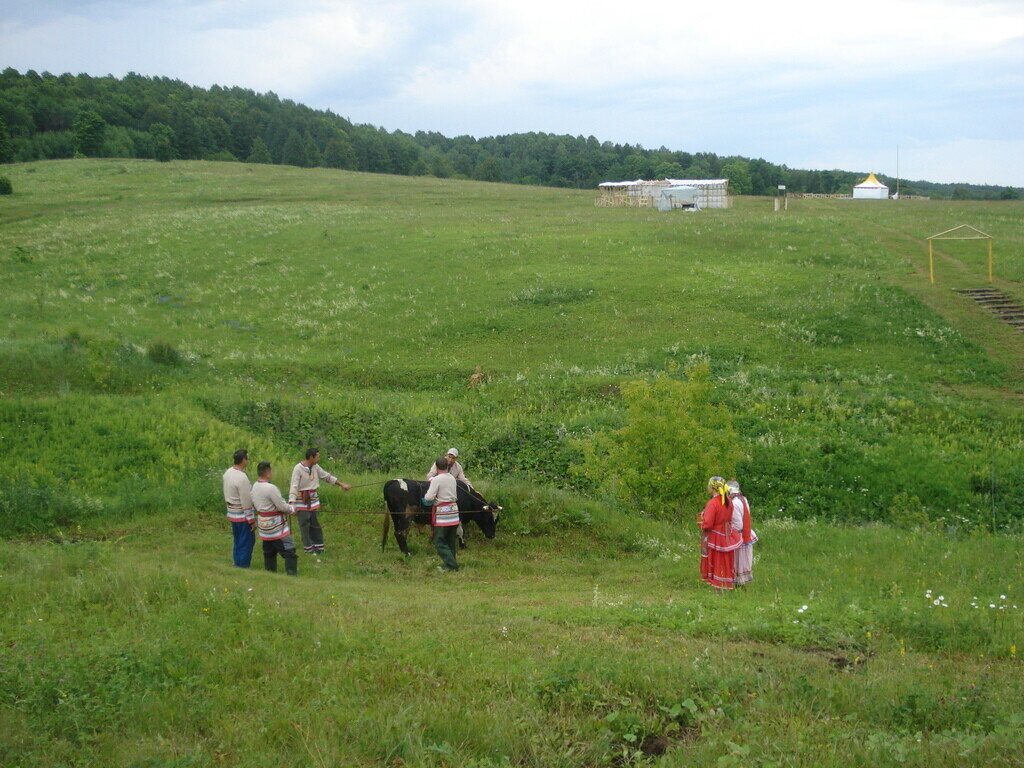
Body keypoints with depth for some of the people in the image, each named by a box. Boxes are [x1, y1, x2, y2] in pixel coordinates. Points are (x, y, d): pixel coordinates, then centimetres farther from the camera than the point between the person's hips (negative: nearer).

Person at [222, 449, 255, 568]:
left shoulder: (228, 472, 5)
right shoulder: (242, 478, -22)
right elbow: (246, 502, -20)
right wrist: (252, 520, -13)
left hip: (232, 514, 9)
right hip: (243, 516, -9)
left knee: (238, 543, 18)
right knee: (247, 543, 0)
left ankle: (237, 565, 25)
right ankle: (243, 566, 3)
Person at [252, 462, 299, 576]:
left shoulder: (255, 487, 4)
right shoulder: (271, 488, -22)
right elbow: (282, 506, -18)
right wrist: (292, 509, 1)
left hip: (263, 525, 9)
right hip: (276, 526, -9)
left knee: (269, 552, 18)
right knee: (289, 550, -5)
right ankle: (292, 575, -8)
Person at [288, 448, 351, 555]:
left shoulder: (315, 467, 3)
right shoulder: (298, 468, -17)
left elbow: (327, 477, 15)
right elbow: (294, 487, -22)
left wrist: (342, 484, 15)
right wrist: (292, 503, -32)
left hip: (314, 501, 6)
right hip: (302, 502, -6)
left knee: (316, 524, 12)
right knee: (305, 525, 3)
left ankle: (318, 547, 22)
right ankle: (308, 548, 14)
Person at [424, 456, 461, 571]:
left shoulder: (437, 479, -12)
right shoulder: (452, 479, 10)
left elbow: (429, 498, -18)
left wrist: (426, 498, 5)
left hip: (442, 514, -7)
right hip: (454, 511, 7)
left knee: (439, 542, -1)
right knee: (450, 541, 16)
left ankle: (451, 565, -7)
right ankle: (451, 564, 19)